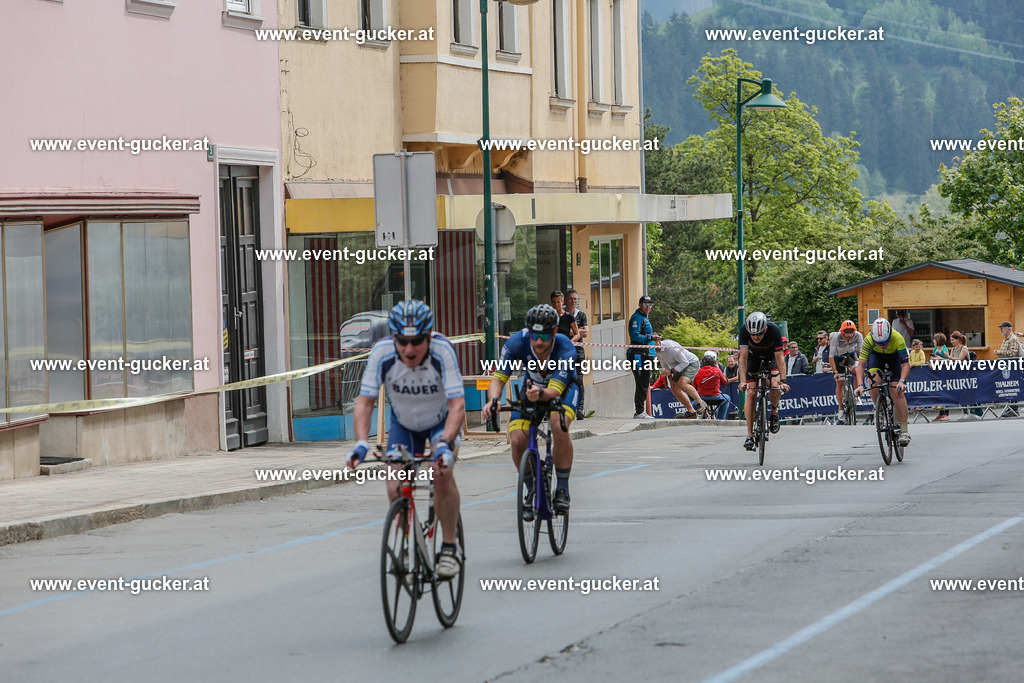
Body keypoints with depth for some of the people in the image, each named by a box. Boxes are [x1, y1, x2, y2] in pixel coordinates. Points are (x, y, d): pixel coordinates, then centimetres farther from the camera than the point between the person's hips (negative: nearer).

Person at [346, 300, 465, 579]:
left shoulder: (443, 351, -34)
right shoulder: (382, 353, -29)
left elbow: (457, 405, -37)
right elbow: (364, 402, -27)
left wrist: (445, 444, -53)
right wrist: (361, 443, -43)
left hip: (442, 422, -2)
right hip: (404, 424, 2)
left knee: (442, 474, -27)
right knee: (396, 488, -13)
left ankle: (449, 548, -14)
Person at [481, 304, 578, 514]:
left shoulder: (565, 350, -36)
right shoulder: (517, 342, -30)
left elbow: (555, 390, -42)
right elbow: (498, 378, -28)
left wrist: (541, 394, -66)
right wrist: (493, 400, -49)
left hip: (563, 389, -3)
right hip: (532, 388, 3)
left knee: (559, 427, -34)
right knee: (517, 440, -18)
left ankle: (562, 489, -17)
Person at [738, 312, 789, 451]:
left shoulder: (774, 330, -35)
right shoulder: (744, 330, -32)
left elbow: (779, 357, -33)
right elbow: (743, 357, -33)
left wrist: (783, 381, -41)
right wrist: (743, 381, -42)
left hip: (772, 357, -1)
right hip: (754, 357, 1)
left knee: (775, 387, -27)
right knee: (751, 394, -12)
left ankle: (774, 411, 4)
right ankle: (750, 435, -9)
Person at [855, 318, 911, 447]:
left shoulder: (898, 339, -38)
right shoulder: (869, 340, -35)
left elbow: (905, 364, -36)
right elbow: (861, 364, -35)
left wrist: (902, 381, -53)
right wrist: (860, 385, -48)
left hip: (894, 356, -1)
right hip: (876, 355, 1)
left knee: (898, 392, -14)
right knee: (873, 381, -28)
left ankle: (904, 430, -12)